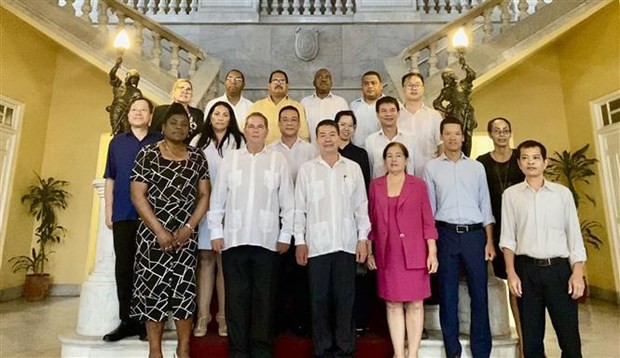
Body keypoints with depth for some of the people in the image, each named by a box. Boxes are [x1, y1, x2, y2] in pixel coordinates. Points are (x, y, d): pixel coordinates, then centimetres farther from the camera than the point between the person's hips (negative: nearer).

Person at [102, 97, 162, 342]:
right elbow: (110, 179, 12)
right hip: (123, 215, 3)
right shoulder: (117, 142, 13)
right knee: (124, 267, 6)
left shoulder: (160, 142, 5)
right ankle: (127, 320, 17)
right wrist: (108, 210, 6)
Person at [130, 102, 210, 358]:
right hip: (153, 235, -2)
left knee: (185, 291, 3)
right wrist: (160, 231, -13)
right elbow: (137, 195, -6)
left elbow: (204, 195, 4)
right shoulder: (147, 154, -1)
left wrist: (188, 227, -8)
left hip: (186, 236, 2)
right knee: (153, 290, 4)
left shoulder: (197, 158, 7)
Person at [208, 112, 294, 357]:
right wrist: (216, 232, 3)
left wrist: (286, 235, 0)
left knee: (264, 296, 8)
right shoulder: (230, 158, 6)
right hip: (234, 238, 1)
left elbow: (287, 201, 3)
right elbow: (218, 198, 6)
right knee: (236, 296, 8)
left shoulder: (278, 160, 3)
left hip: (267, 240, -1)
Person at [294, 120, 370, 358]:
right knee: (319, 298, 7)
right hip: (317, 244, 0)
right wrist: (299, 241, -1)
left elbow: (361, 206, 6)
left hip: (347, 244, 1)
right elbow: (299, 208, 3)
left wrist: (363, 238, 1)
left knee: (345, 297, 8)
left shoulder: (353, 168, 6)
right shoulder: (306, 169, 3)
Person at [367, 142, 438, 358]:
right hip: (387, 254, 1)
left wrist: (432, 252, -5)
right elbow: (371, 221, 6)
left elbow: (428, 221, 0)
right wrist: (369, 252, 4)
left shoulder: (418, 185, 2)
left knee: (415, 304, 4)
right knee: (393, 304, 8)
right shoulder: (375, 185, 6)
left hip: (414, 253, -1)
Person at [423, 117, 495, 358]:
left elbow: (485, 205, 10)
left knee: (479, 293, 5)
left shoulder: (477, 167, 10)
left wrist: (490, 240, 3)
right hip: (446, 234, -1)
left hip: (475, 233, 1)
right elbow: (429, 207, 5)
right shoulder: (432, 167, 5)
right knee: (448, 294, 5)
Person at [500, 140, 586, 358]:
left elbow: (574, 235, 5)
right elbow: (508, 238, 3)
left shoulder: (562, 193, 6)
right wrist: (511, 273, -4)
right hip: (527, 269, 0)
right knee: (531, 337, 9)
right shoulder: (511, 194, 4)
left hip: (558, 268, 0)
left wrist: (577, 272, -4)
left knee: (569, 336, 4)